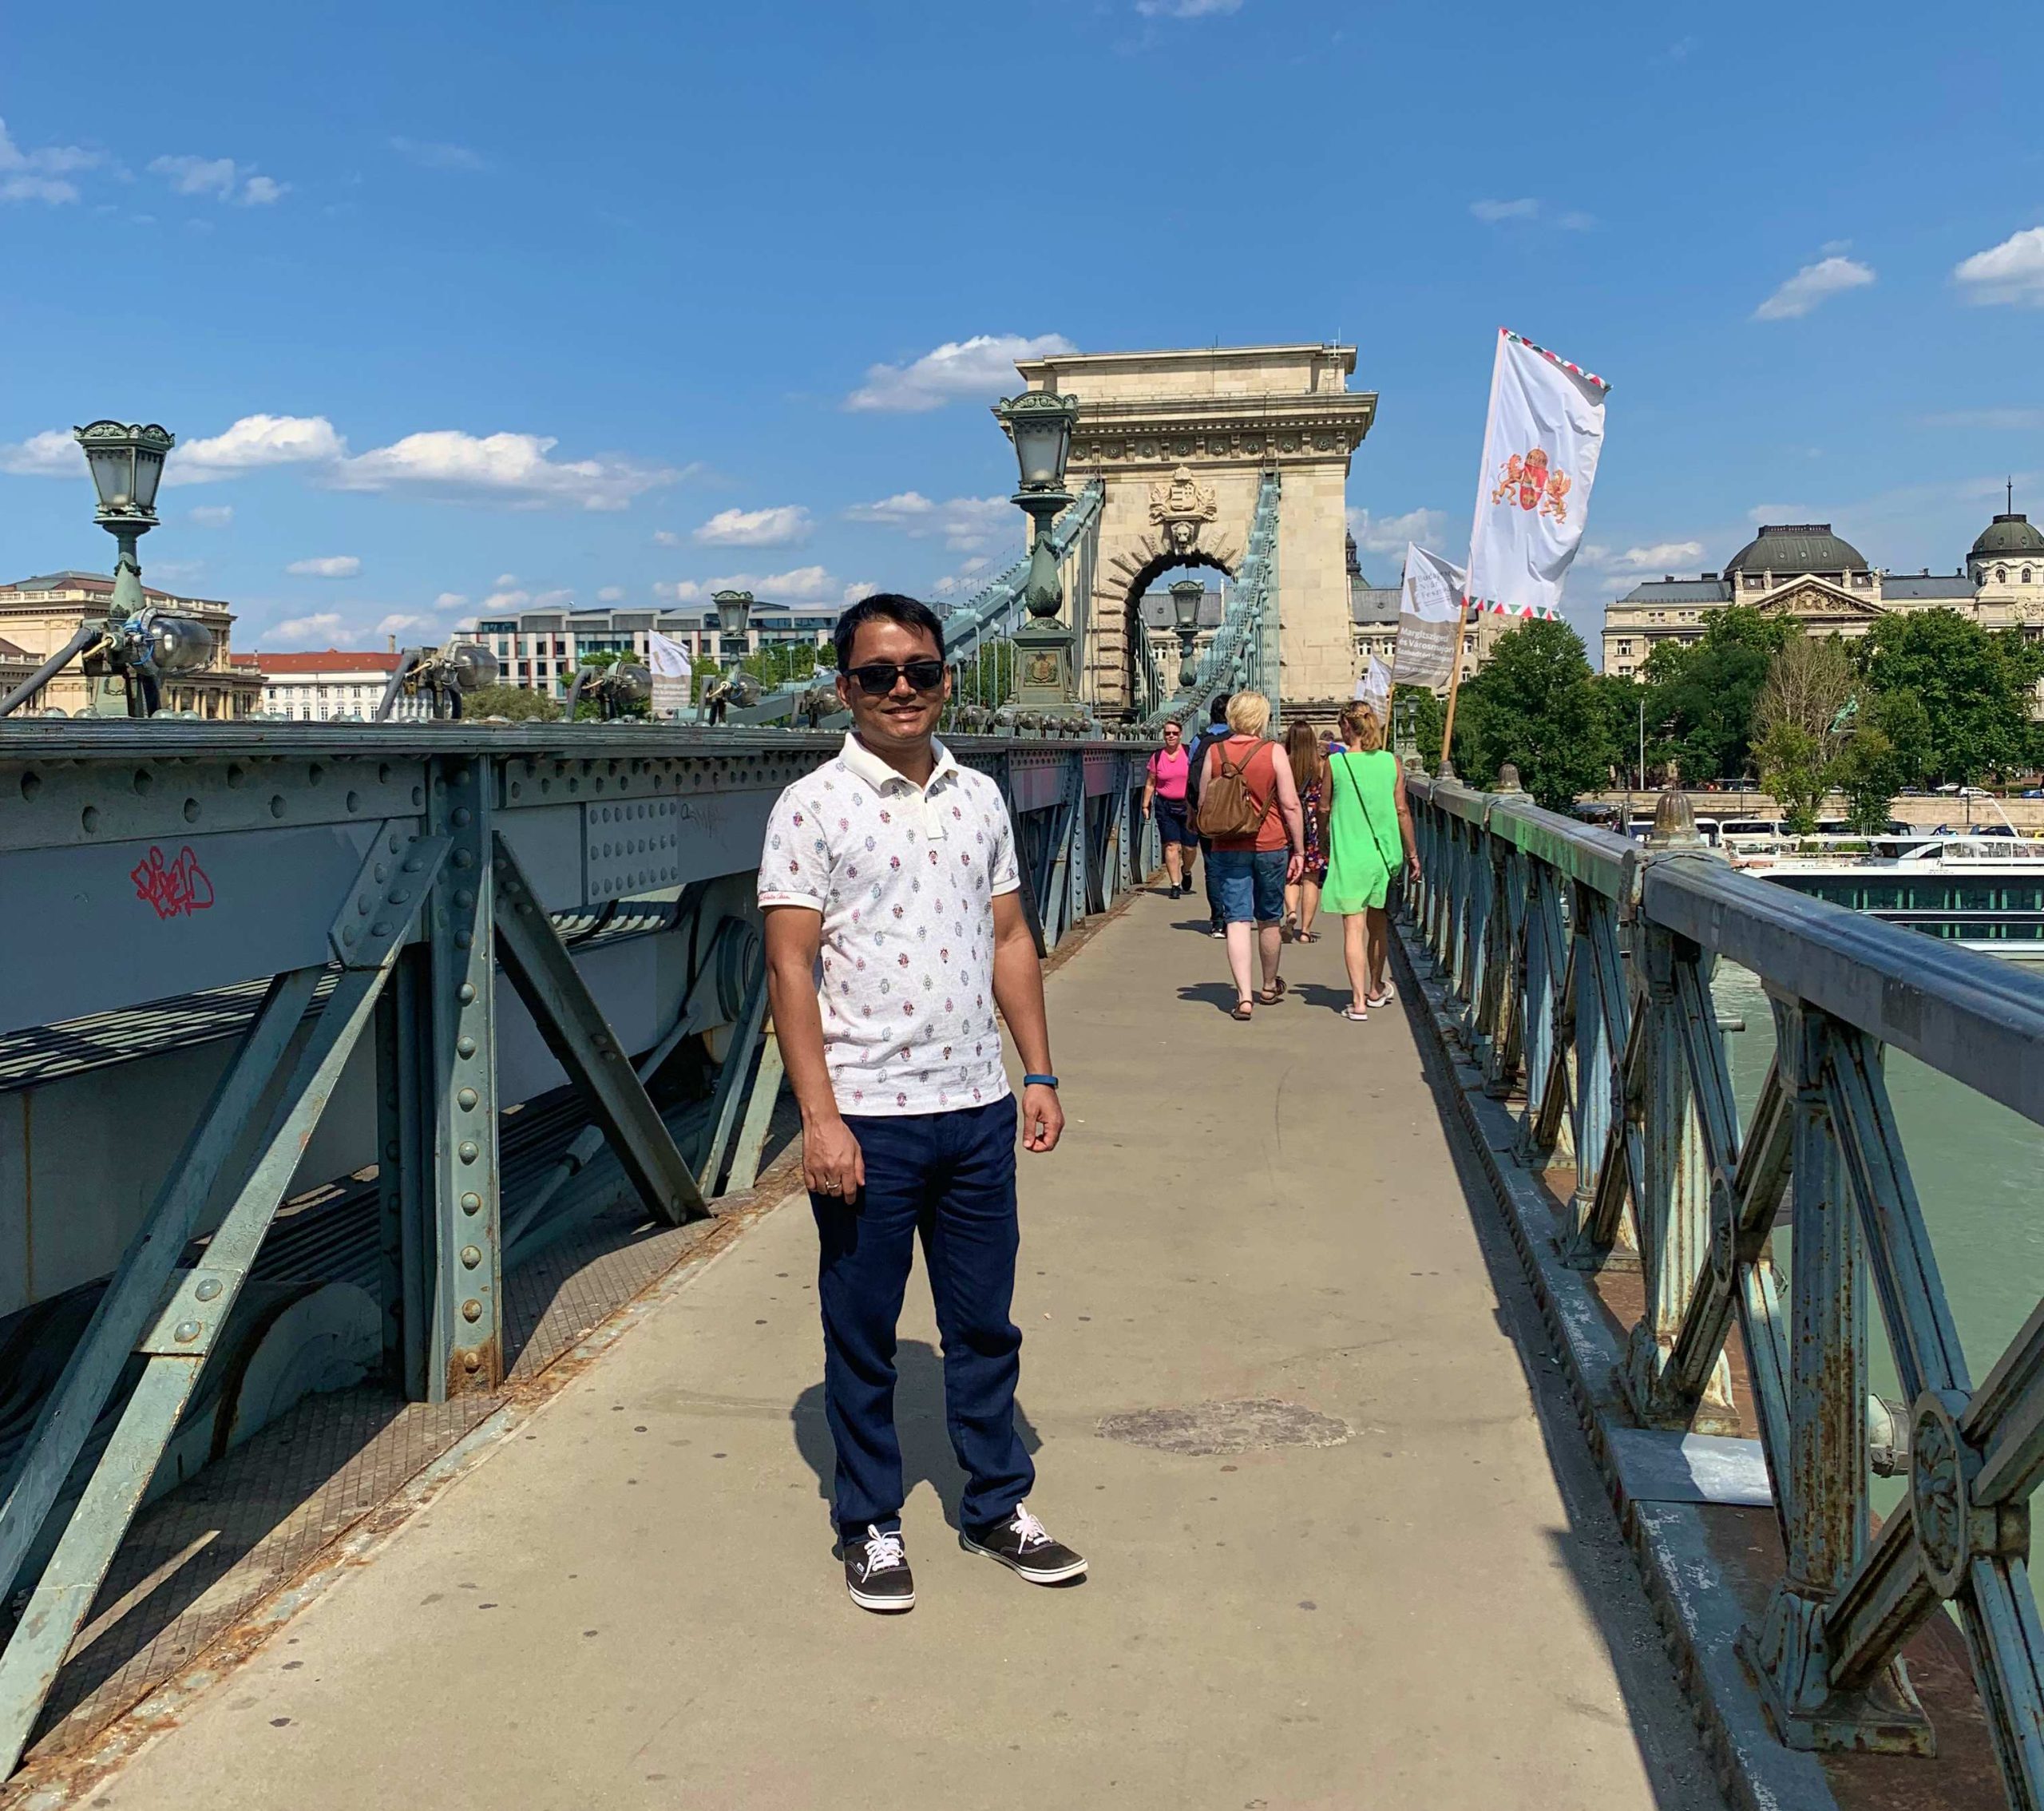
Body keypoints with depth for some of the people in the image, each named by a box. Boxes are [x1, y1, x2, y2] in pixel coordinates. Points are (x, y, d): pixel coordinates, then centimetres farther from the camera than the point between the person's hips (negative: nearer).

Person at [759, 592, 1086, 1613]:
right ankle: (870, 1526, 25)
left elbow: (1009, 940, 13)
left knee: (985, 1325, 15)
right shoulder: (813, 807, -7)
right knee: (861, 1336, 9)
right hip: (866, 1118, -4)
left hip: (976, 1109, 5)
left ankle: (997, 1505, 31)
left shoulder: (979, 799, 9)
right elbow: (790, 966, -10)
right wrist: (819, 1116, -15)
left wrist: (1039, 1074, 8)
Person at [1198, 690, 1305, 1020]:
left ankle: (1244, 996, -11)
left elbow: (1203, 805, 8)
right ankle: (1269, 987, 33)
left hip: (1228, 848, 1)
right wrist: (1299, 849, 1)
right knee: (1269, 920, 15)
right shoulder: (1273, 752, -6)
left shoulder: (1214, 752, 1)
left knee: (1237, 921, 0)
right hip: (1270, 845, 0)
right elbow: (1290, 805, -7)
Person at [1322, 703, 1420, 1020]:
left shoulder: (1334, 764, -6)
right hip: (1385, 852, 4)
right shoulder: (1391, 762, 0)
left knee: (1354, 927, -4)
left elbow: (1324, 810, 2)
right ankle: (1376, 989, 34)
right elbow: (1402, 811, 3)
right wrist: (1412, 854, 11)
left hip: (1348, 854, -3)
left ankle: (1359, 1001, -11)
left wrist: (1324, 847, 19)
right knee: (1378, 925, 19)